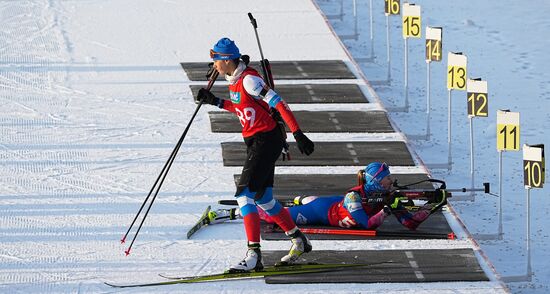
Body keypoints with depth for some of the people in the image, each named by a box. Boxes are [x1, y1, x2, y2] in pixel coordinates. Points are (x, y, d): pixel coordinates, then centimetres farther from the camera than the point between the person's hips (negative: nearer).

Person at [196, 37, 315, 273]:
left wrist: (298, 134, -26)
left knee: (245, 194, -16)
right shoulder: (234, 80, 9)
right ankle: (298, 241, 31)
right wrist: (215, 101, 16)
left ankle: (254, 255, -20)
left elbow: (278, 104, -23)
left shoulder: (249, 80, -19)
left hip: (266, 140, -10)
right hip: (255, 141, 10)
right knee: (263, 199, 16)